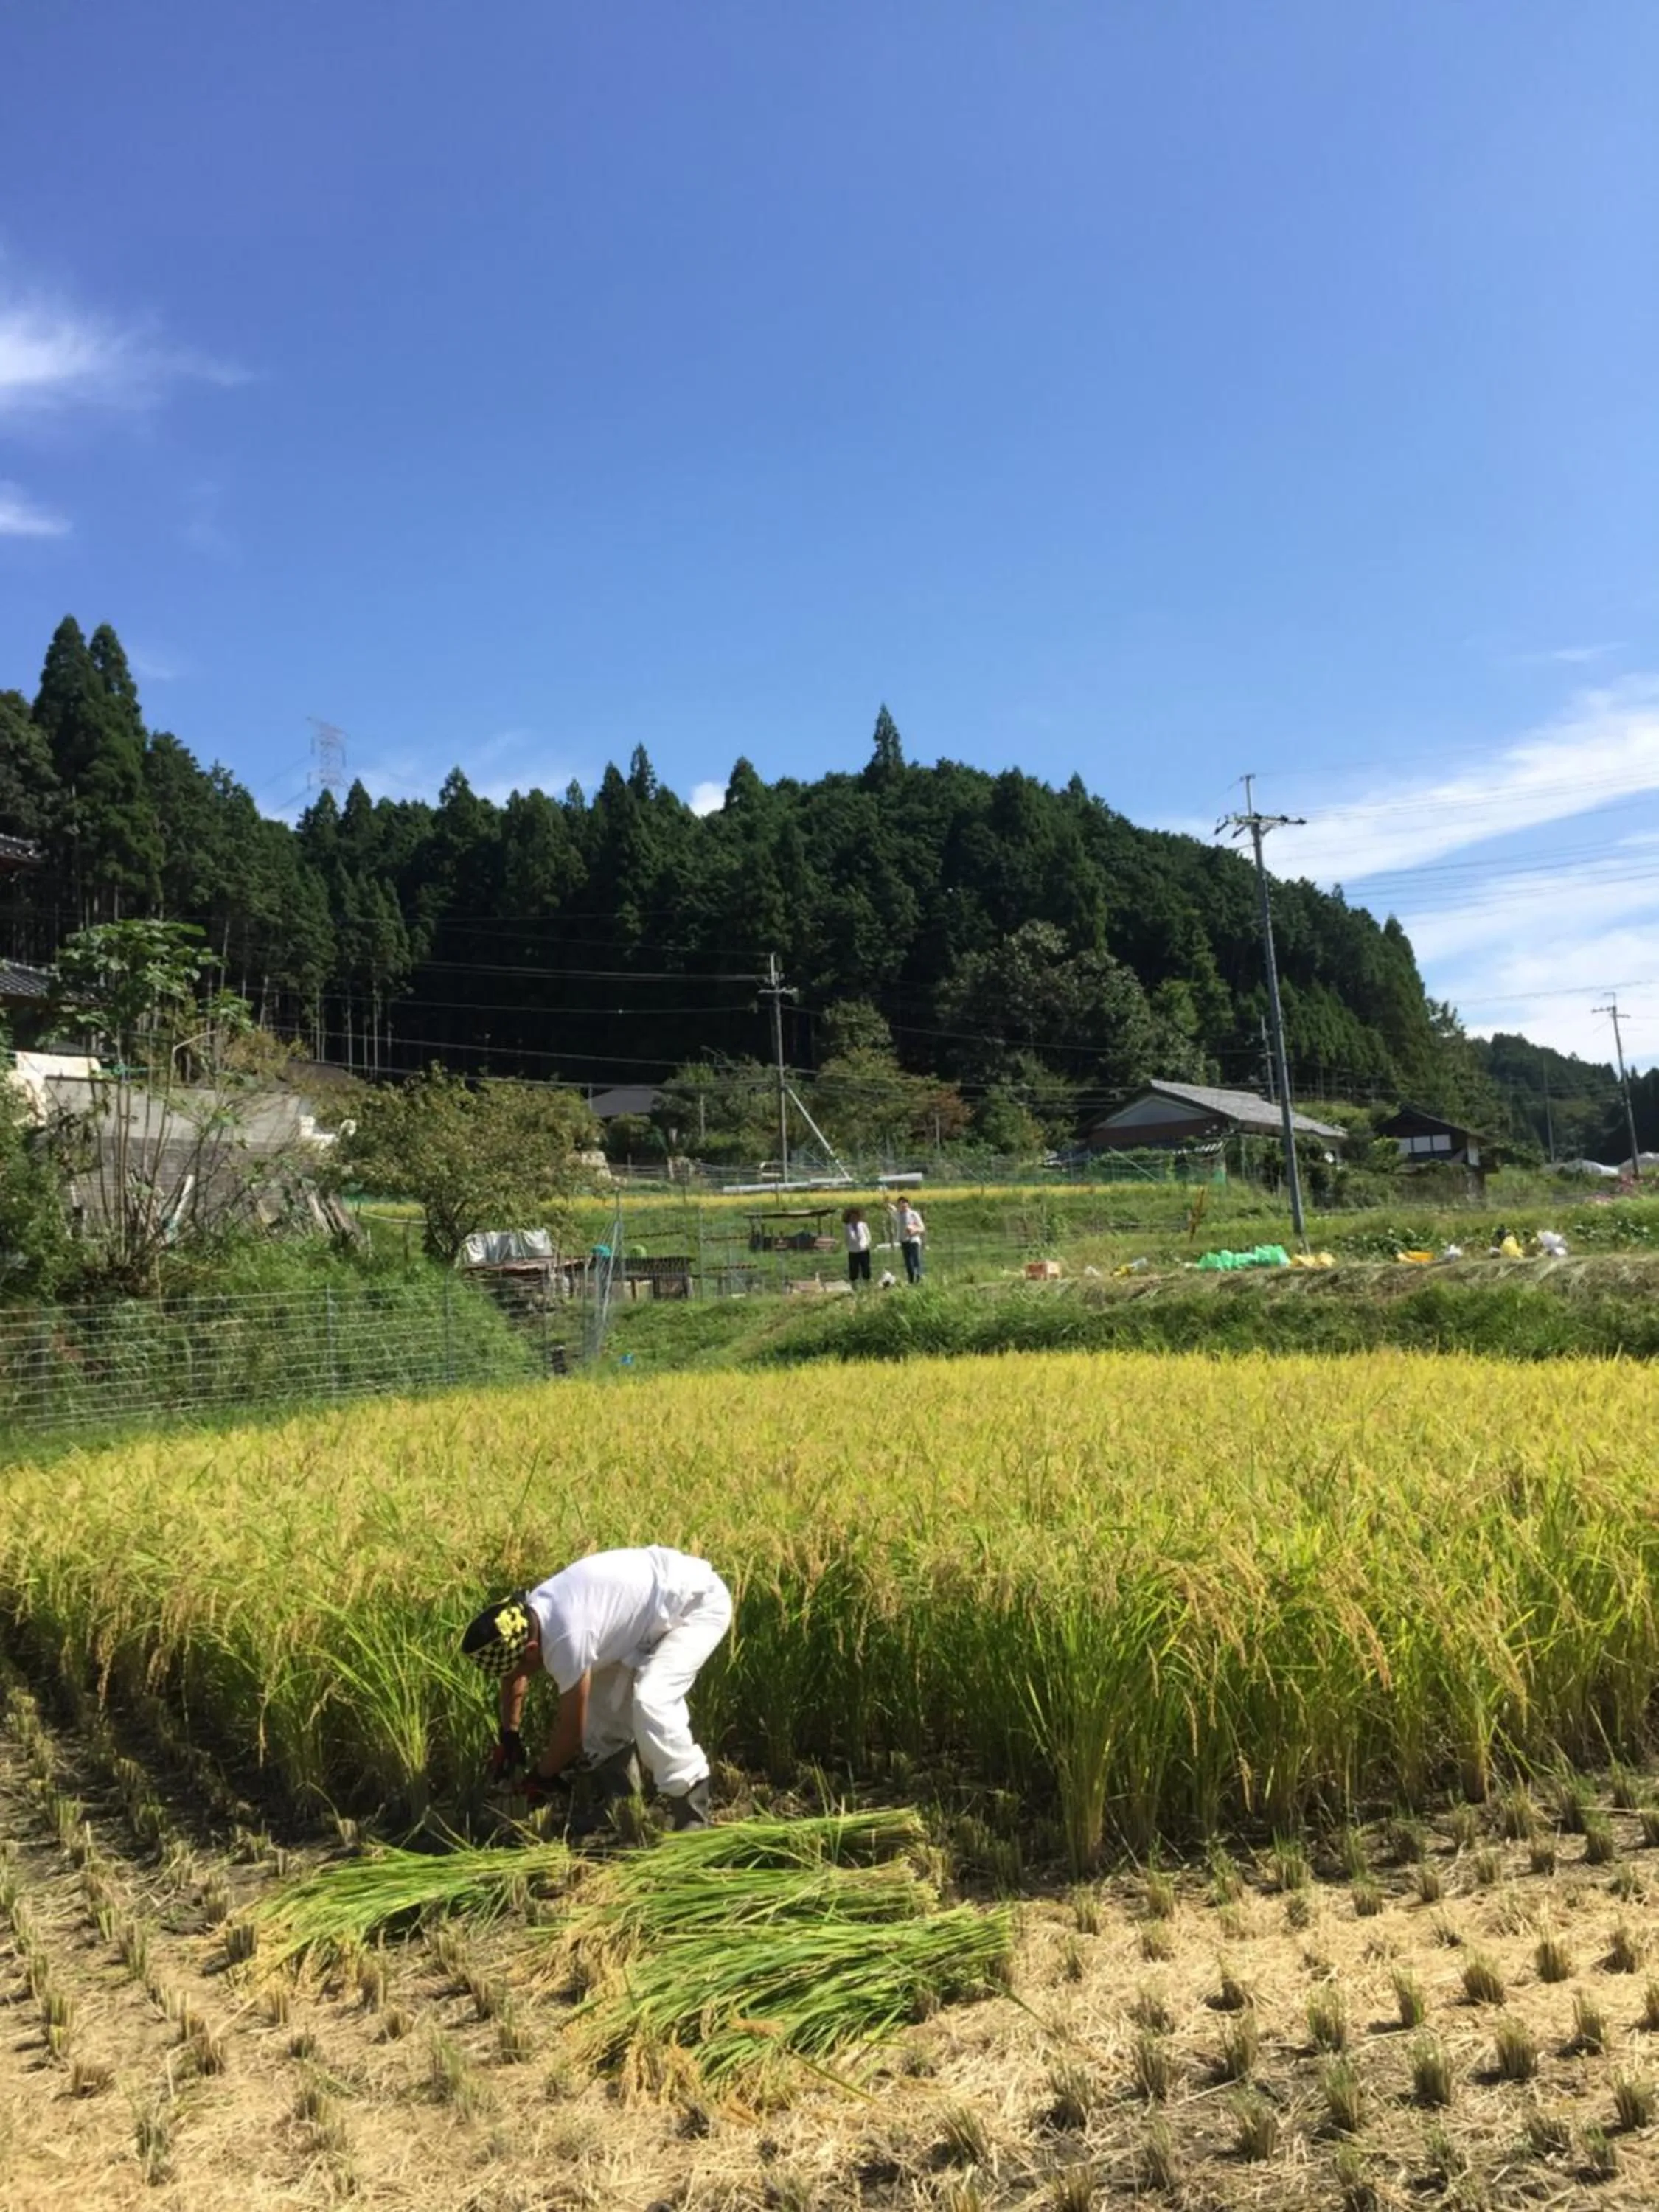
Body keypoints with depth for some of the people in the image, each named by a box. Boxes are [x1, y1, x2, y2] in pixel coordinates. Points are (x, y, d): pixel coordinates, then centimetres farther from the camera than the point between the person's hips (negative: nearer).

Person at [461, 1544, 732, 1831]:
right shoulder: (526, 1616, -5)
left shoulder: (566, 1639, -32)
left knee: (650, 1701, -25)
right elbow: (514, 1675, 19)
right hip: (657, 1599, 10)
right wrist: (508, 1735, 26)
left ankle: (689, 1813, -12)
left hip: (699, 1602, -10)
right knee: (601, 1698, 9)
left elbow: (572, 1729, -17)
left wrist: (542, 1776, 0)